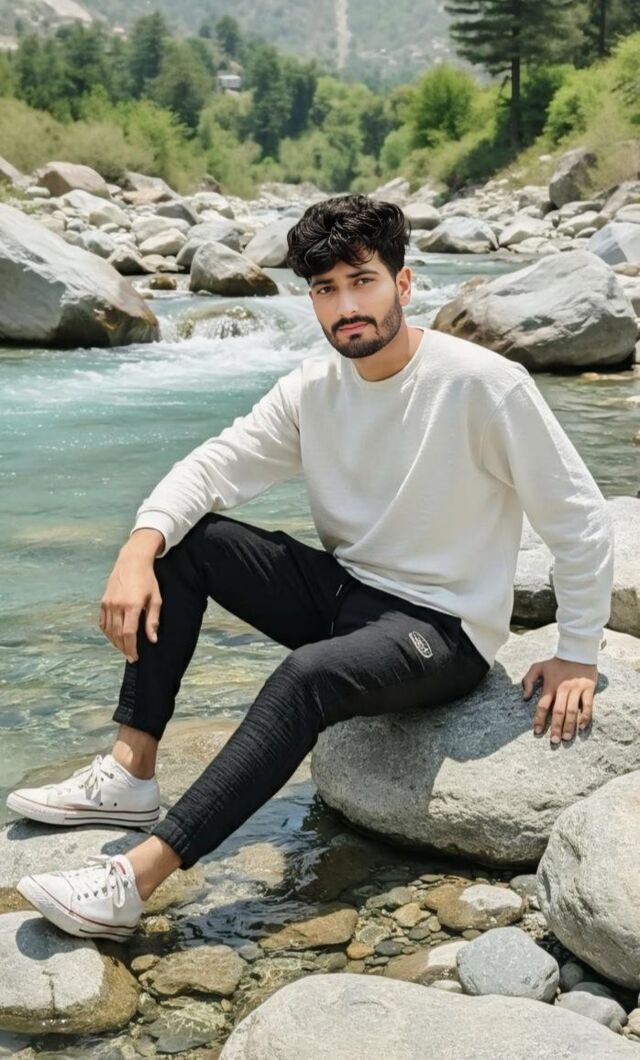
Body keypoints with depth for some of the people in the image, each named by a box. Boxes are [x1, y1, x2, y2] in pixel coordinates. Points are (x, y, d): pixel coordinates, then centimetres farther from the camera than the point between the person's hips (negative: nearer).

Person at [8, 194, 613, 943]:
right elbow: (216, 464, -4)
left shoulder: (484, 384, -18)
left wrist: (578, 656, -10)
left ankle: (135, 880, -36)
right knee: (185, 541, -8)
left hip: (442, 630, -6)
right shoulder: (313, 386, -1)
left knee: (309, 674, -36)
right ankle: (130, 776, -11)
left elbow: (578, 517, -13)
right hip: (343, 592, 7)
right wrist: (138, 549, -23)